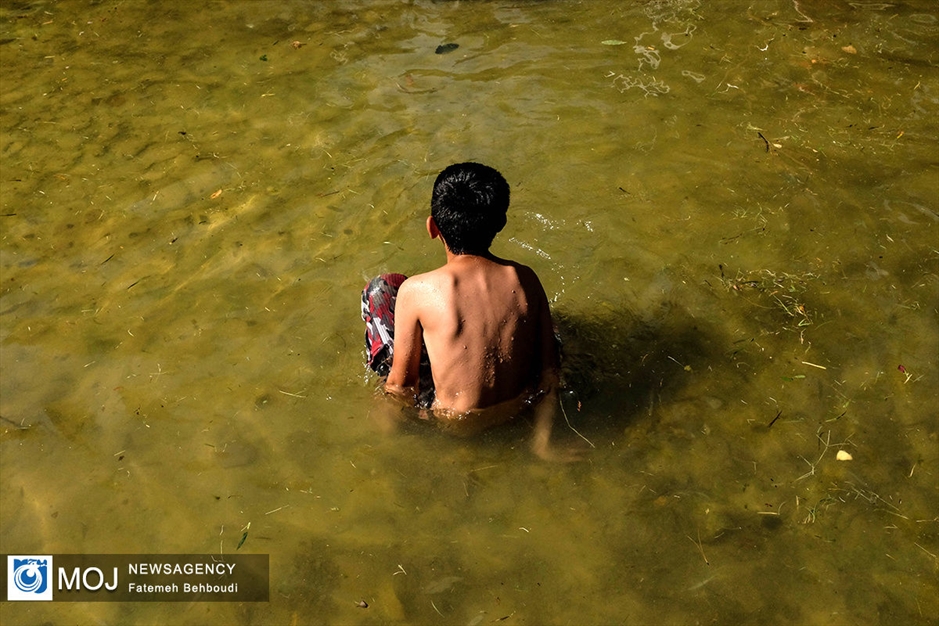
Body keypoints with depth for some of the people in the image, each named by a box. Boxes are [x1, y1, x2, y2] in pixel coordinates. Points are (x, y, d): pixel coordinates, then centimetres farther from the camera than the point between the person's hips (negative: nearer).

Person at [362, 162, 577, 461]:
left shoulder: (417, 291, -26)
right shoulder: (525, 279, -15)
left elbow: (401, 384, -15)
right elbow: (549, 369, -10)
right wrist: (543, 440, 1)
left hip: (452, 422, -3)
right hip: (520, 408, 4)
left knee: (381, 289, 4)